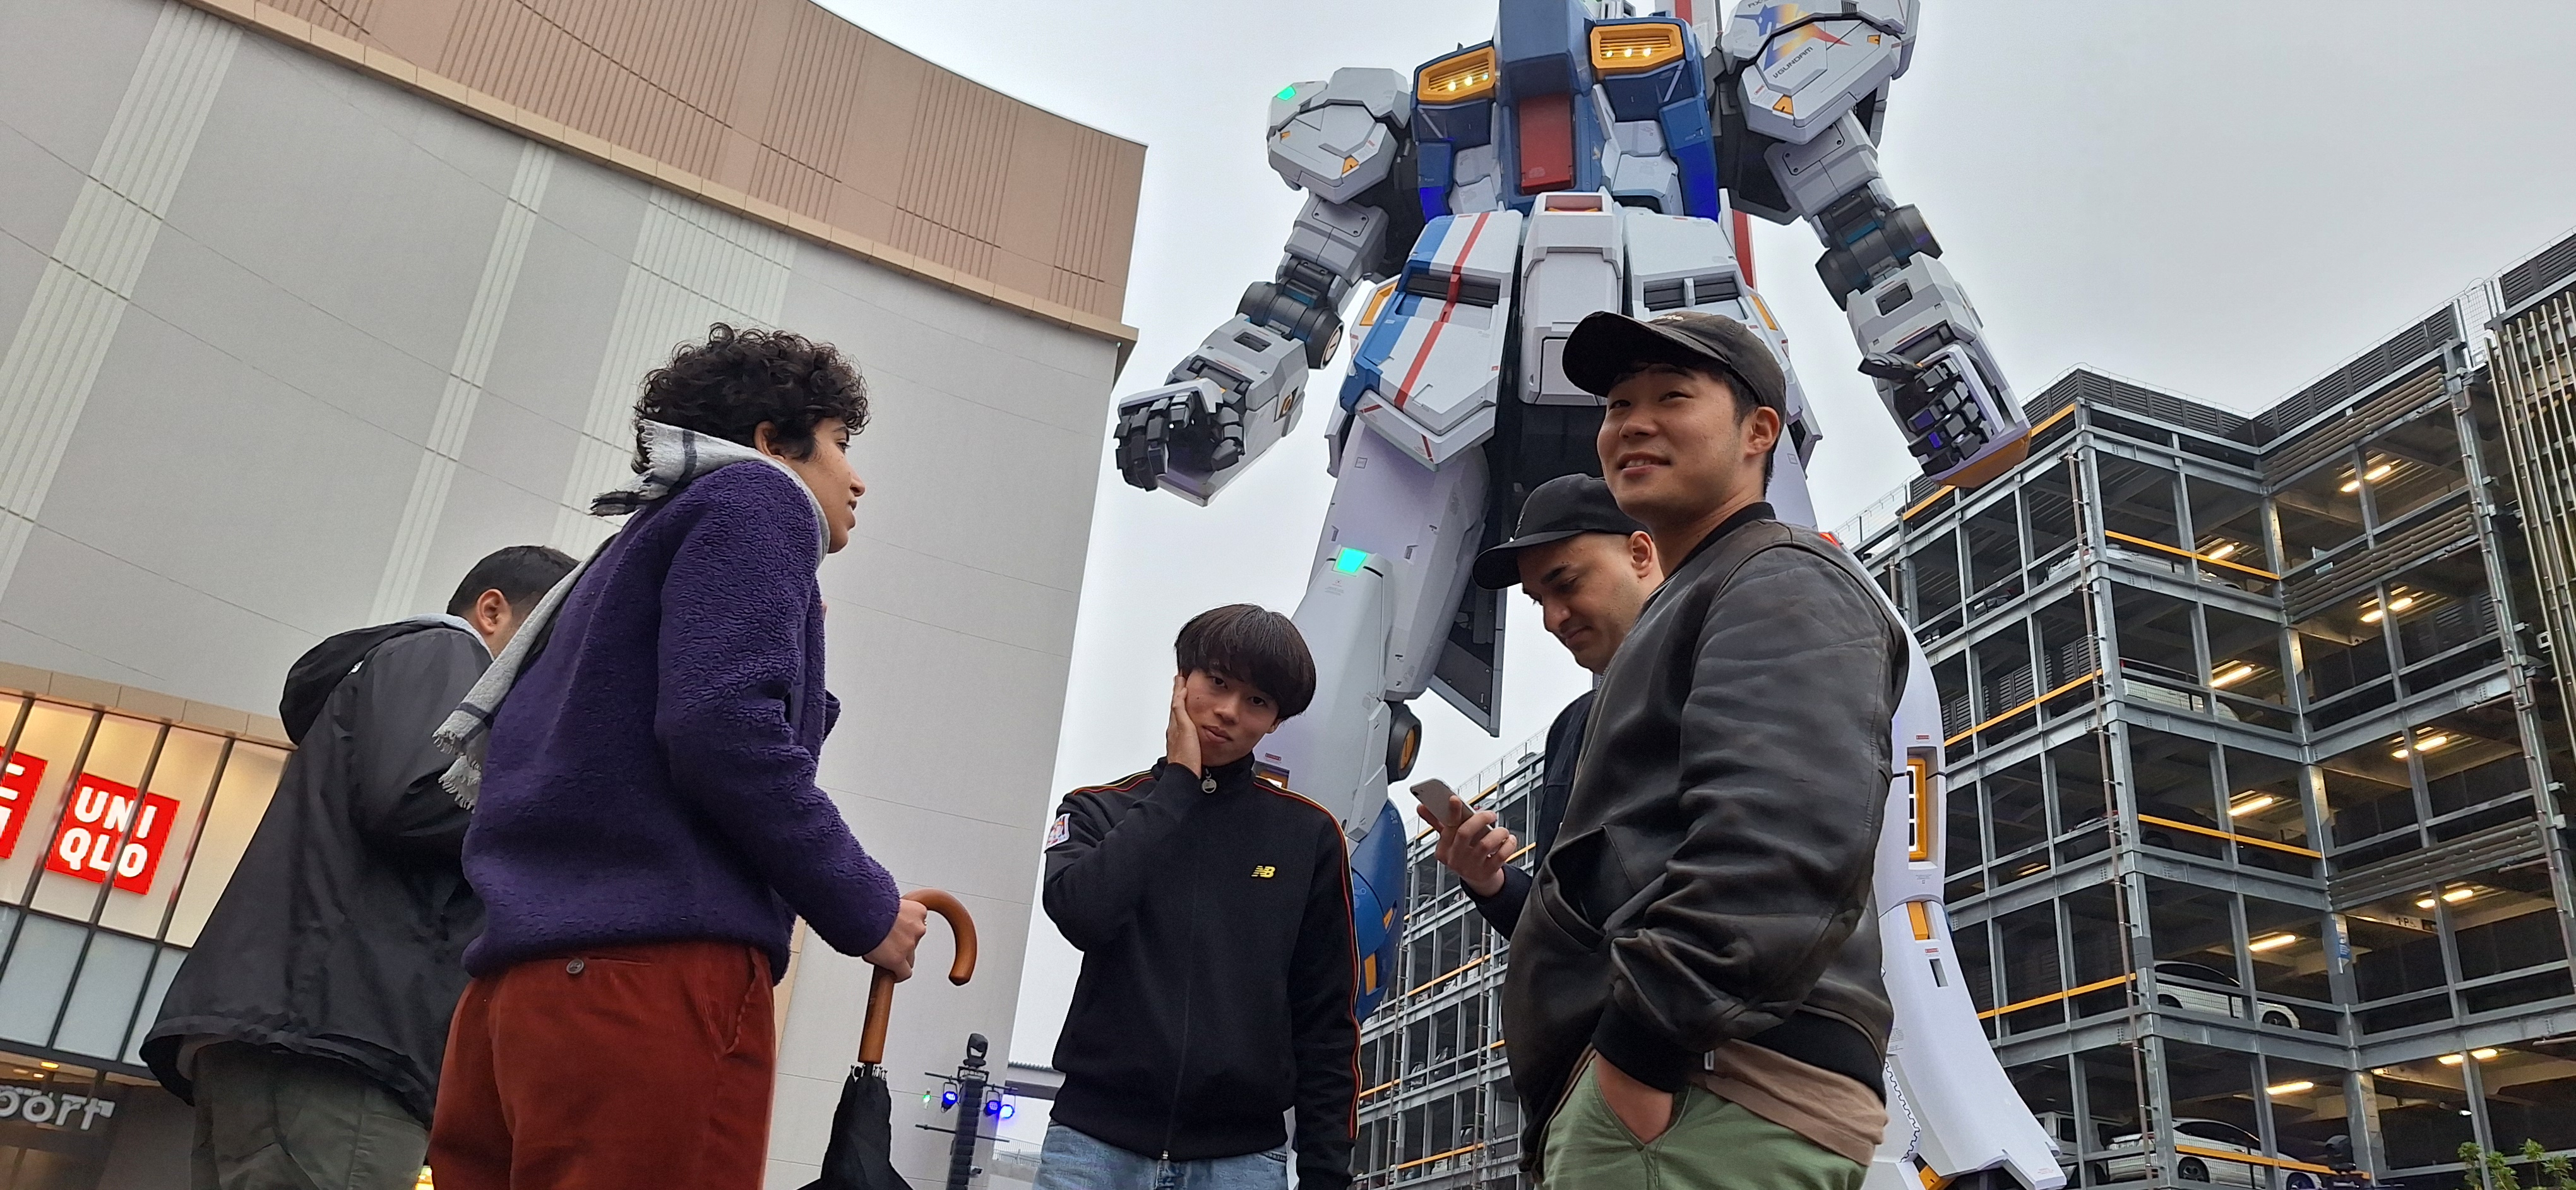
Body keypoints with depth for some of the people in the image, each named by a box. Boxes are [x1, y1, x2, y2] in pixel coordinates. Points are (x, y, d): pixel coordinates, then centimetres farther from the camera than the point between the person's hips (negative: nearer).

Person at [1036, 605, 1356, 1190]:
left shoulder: (1308, 835, 4)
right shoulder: (1098, 811, 7)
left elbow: (1325, 1024, 6)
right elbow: (1083, 914, -15)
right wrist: (1178, 781, -7)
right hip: (1096, 1141, 0)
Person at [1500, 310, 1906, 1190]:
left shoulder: (1786, 582, -3)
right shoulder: (1691, 610, 29)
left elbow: (1789, 838, -21)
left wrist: (1641, 1042, -24)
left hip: (1709, 1088, -10)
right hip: (1633, 1086, 10)